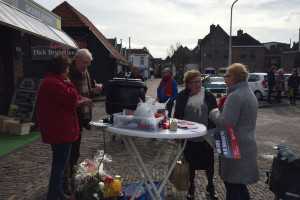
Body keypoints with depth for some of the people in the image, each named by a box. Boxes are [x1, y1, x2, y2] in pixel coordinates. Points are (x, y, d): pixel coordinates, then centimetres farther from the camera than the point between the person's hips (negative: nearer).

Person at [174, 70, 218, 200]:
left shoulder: (209, 96, -4)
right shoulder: (182, 96, -3)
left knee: (209, 163, 13)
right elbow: (177, 116, 2)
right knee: (191, 163, 14)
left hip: (206, 138, 0)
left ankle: (210, 187, 38)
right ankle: (191, 188, 35)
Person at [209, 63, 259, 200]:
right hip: (247, 144, 10)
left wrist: (214, 112, -8)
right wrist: (222, 109, 13)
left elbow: (225, 123, -26)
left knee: (232, 185, 2)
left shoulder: (235, 96, -20)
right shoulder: (249, 93, 12)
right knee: (239, 183, 21)